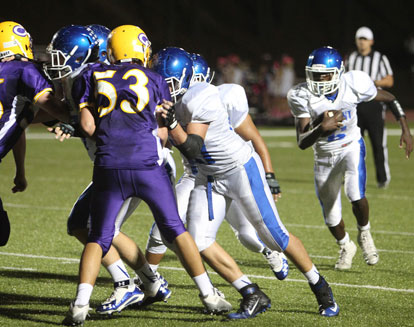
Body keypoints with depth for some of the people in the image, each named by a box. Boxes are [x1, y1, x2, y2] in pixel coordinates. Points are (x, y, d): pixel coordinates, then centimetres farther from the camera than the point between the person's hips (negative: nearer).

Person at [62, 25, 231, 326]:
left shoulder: (92, 78, 9)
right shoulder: (154, 80, 9)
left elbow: (88, 126, 3)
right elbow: (162, 132, 8)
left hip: (109, 168, 0)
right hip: (148, 165, 0)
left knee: (98, 237, 9)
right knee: (175, 229, 13)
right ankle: (209, 295, 15)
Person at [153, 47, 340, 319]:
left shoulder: (201, 100, -27)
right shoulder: (166, 101, -4)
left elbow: (192, 148, -30)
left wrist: (173, 123, -43)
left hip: (241, 168, -8)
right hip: (210, 177, 8)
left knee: (274, 236, -1)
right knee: (199, 240, -5)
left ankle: (321, 288, 19)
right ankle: (253, 296, 3)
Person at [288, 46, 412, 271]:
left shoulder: (353, 85, -20)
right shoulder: (302, 97, -22)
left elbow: (389, 99, -2)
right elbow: (302, 142, -26)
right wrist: (321, 128, -45)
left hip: (351, 147, -1)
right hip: (324, 156, 1)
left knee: (356, 195, -27)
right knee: (331, 217, 9)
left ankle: (364, 233, 5)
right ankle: (345, 247, 42)